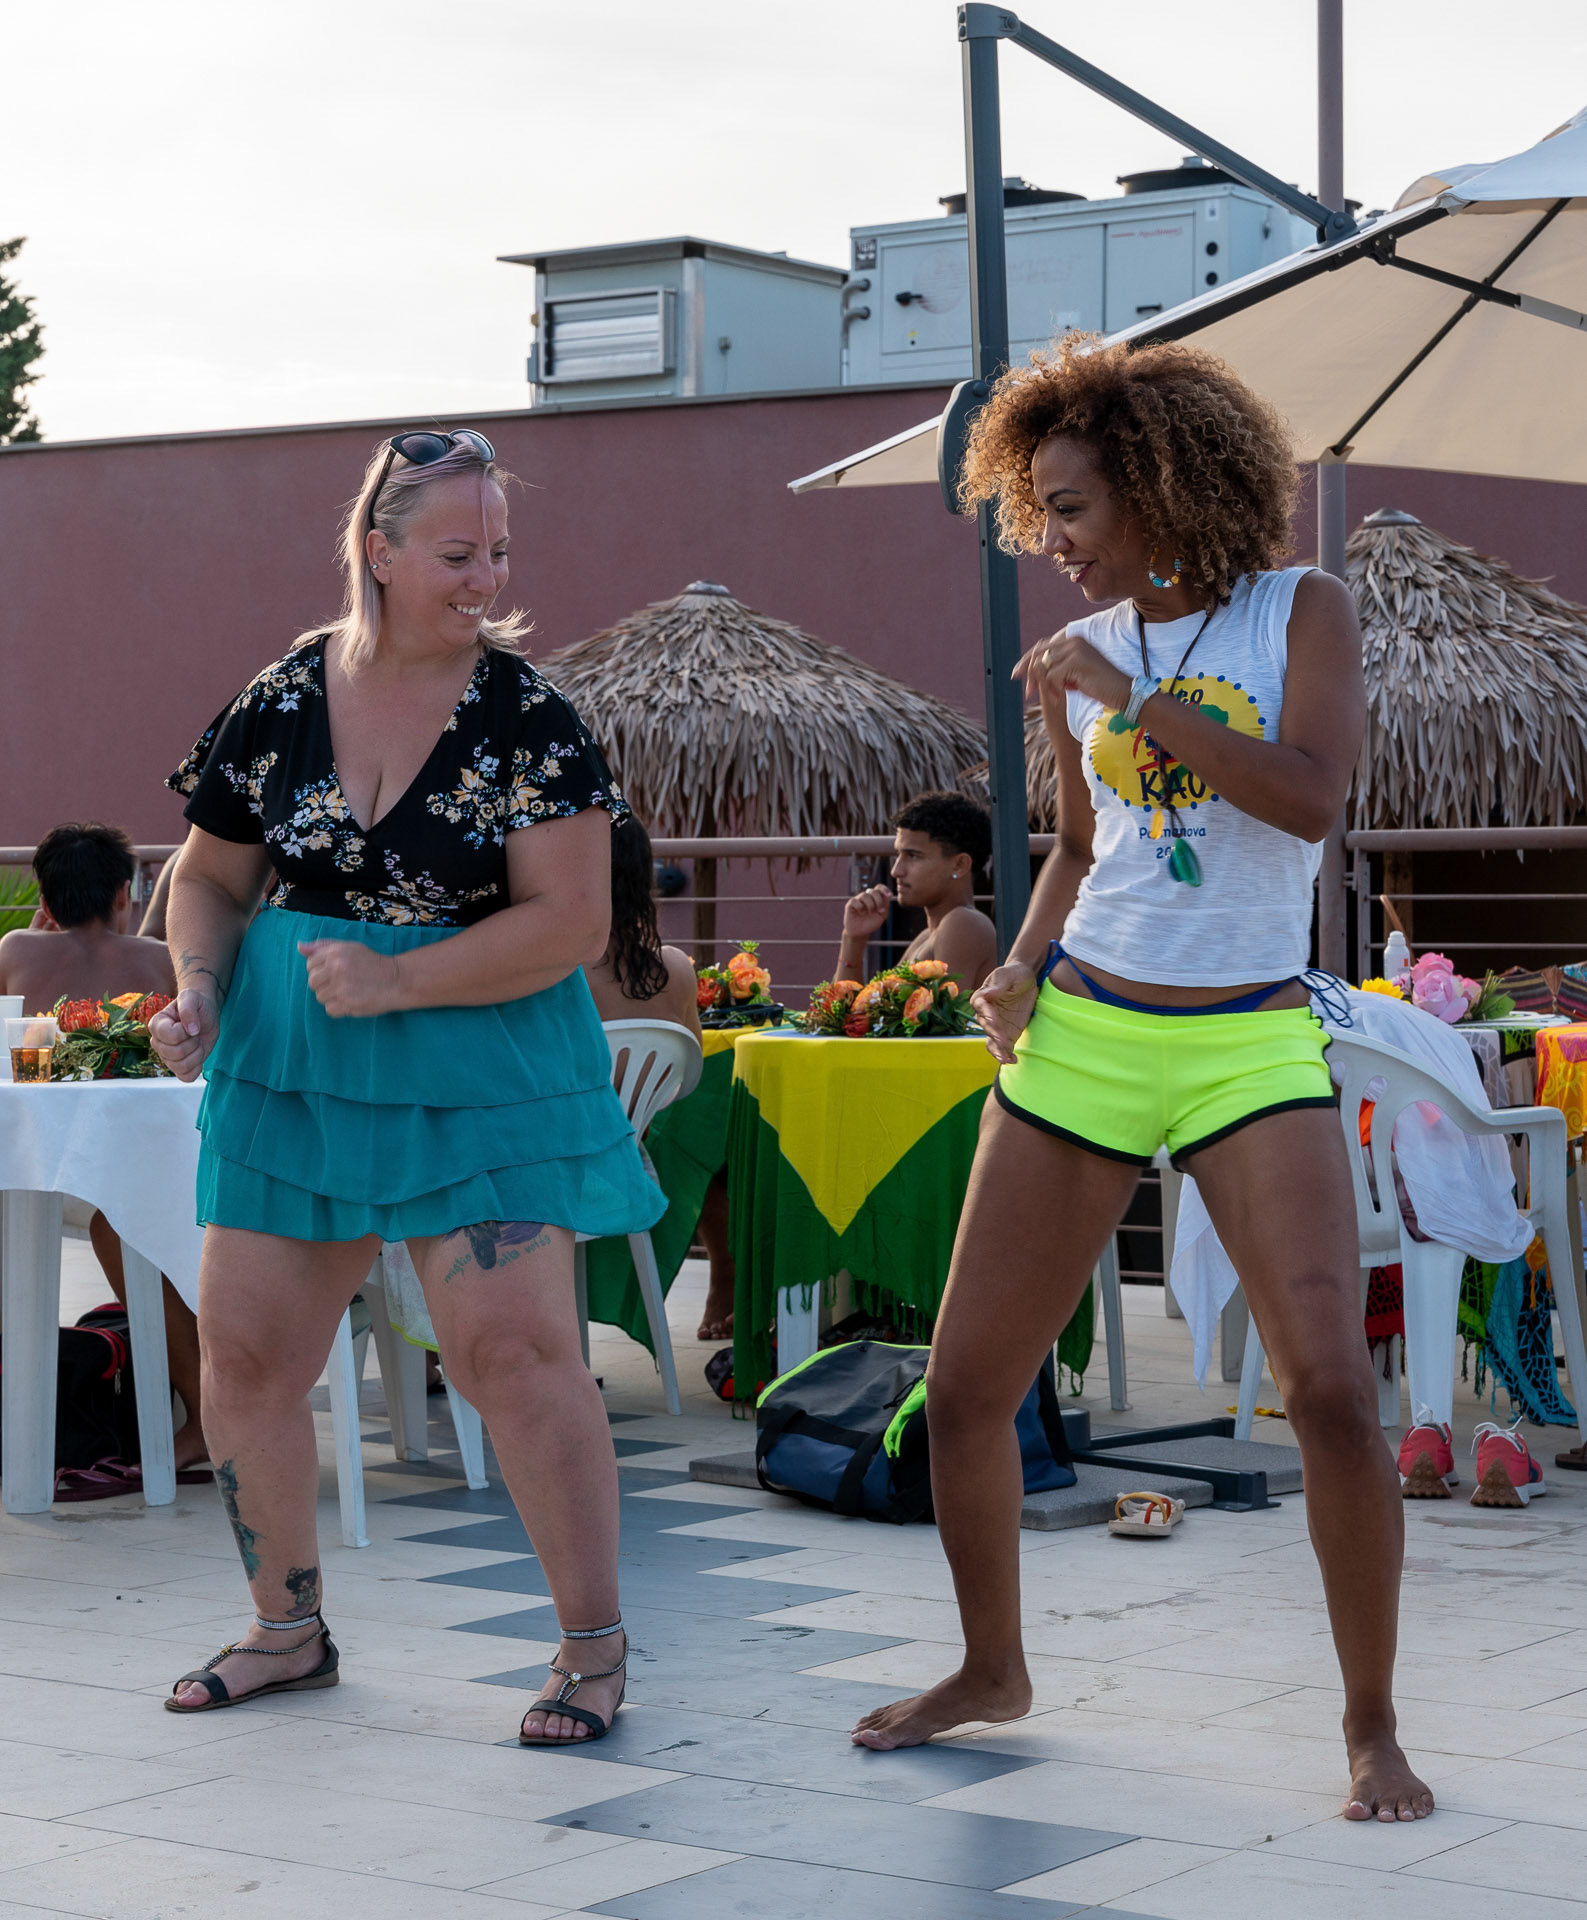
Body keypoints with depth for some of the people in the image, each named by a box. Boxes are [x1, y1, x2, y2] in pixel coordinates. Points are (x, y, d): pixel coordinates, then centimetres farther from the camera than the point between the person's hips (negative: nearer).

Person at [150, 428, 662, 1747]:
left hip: (482, 1069, -4)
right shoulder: (282, 702, 2)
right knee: (245, 1354, 6)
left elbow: (570, 920, -14)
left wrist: (397, 981, -20)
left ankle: (597, 1646, 2)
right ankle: (289, 1627, 26)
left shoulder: (525, 715, -9)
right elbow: (213, 878, 13)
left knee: (514, 1348, -13)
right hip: (291, 1070, 4)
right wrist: (200, 989, -6)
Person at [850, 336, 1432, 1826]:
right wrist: (1019, 968, 4)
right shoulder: (1078, 656, 9)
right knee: (964, 1383, 4)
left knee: (1330, 1382, -16)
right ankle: (993, 1671, 27)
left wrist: (1132, 695, -16)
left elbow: (1311, 798, -17)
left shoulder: (1301, 610, -1)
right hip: (1079, 1034, 4)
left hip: (1250, 1044, -4)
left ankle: (1371, 1727, 0)